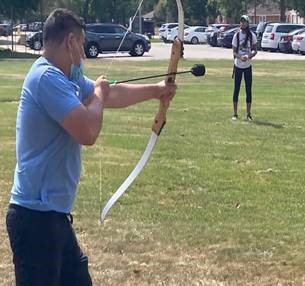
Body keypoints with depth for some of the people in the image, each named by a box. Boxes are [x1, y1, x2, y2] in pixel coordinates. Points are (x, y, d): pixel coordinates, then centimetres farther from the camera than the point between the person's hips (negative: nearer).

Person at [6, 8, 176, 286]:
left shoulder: (66, 77, 11)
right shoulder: (47, 77, -19)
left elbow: (112, 95, 28)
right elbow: (87, 132, -26)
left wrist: (155, 90, 37)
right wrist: (98, 94, -7)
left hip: (53, 212, 10)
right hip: (37, 215, -10)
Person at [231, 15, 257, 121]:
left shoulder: (252, 35, -2)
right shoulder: (237, 35, -4)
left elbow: (255, 50, 2)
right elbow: (234, 52, -5)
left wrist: (250, 56, -20)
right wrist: (240, 57, -26)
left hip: (248, 66, 1)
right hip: (238, 65, -1)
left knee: (249, 90, 2)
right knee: (236, 89, 2)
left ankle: (248, 114, 9)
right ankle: (235, 113, 8)